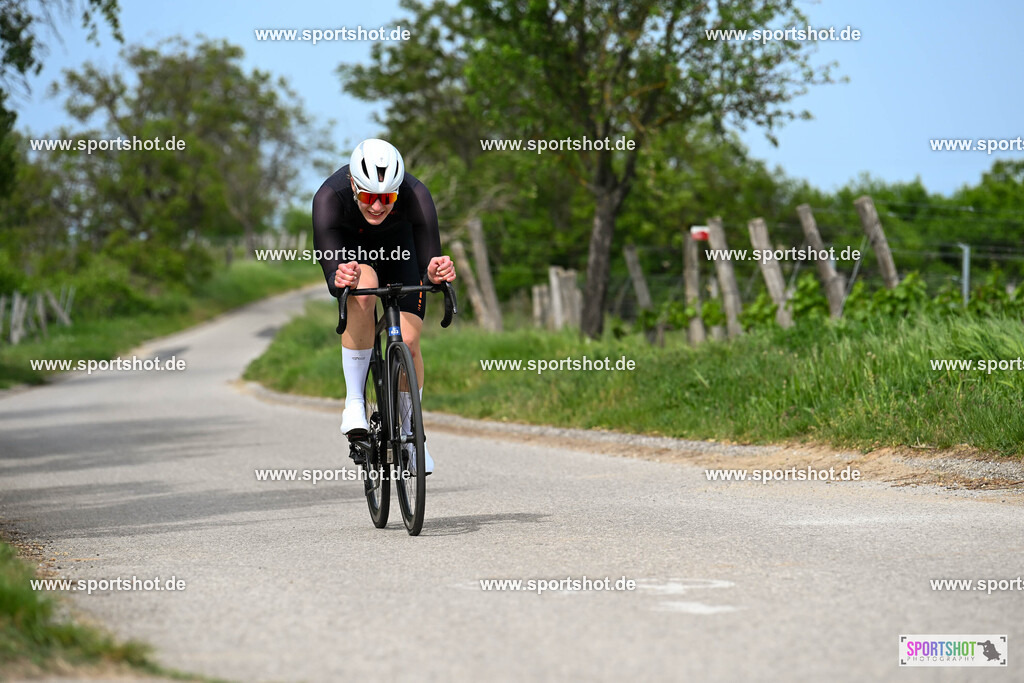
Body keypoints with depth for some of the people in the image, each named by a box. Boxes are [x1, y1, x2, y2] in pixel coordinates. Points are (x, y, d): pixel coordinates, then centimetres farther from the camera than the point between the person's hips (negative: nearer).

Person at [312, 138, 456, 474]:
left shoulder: (416, 196, -37)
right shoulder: (329, 197, -38)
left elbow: (430, 266, -34)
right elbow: (331, 278, -38)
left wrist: (436, 273, -57)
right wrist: (338, 279, -62)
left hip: (398, 243, 1)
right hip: (349, 244, -1)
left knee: (408, 342, -10)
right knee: (362, 294, -35)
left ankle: (411, 433, 15)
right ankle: (354, 402, -22)